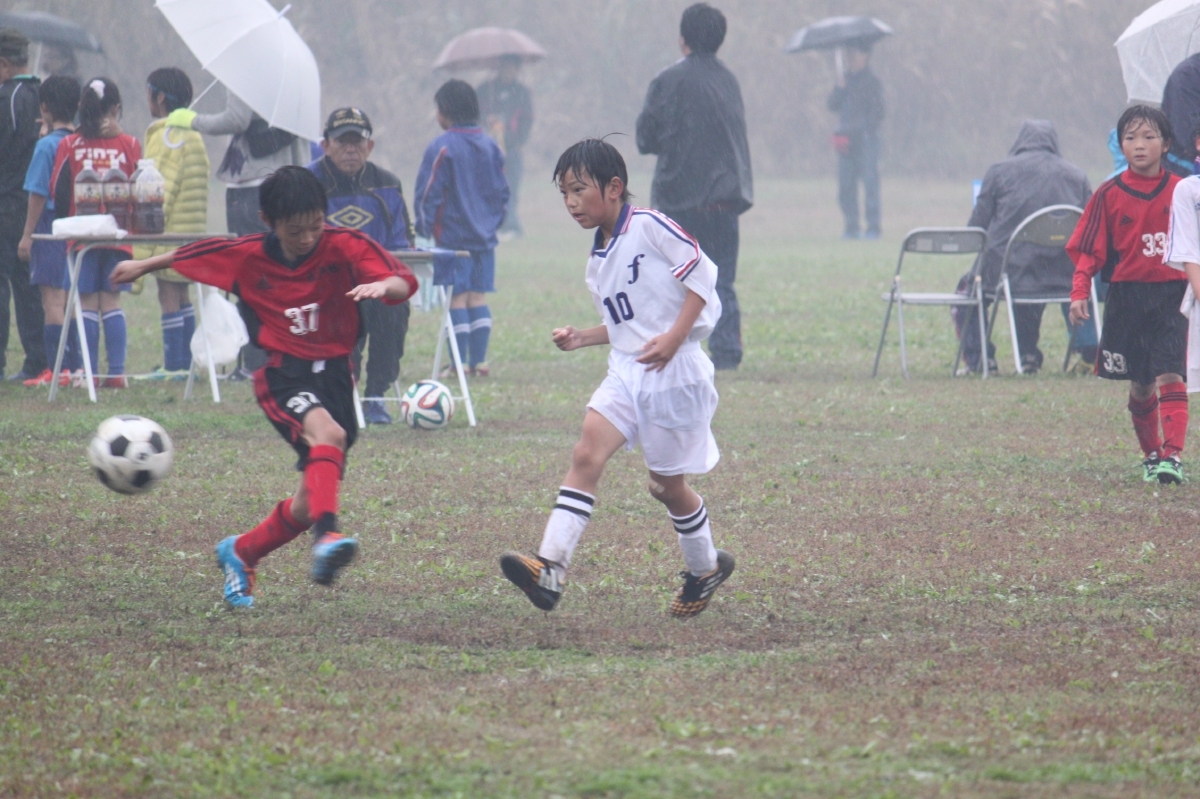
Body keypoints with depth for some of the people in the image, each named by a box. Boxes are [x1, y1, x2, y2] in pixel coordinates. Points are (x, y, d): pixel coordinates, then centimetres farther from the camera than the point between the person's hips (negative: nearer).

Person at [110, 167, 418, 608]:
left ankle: (240, 554, 31)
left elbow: (404, 282, -21)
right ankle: (327, 536, -53)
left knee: (311, 501, 6)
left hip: (334, 372, 2)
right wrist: (143, 266, 28)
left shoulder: (345, 246, -9)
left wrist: (385, 285, -44)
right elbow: (190, 256, 14)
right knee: (327, 434, -36)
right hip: (282, 373, -2)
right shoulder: (246, 256, -5)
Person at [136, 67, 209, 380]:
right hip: (192, 230, 9)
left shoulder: (165, 136, -12)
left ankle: (174, 366, -8)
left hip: (170, 231, -9)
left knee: (169, 295, -7)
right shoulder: (192, 134, 15)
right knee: (182, 295, 13)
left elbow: (162, 188, -18)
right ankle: (185, 363, 15)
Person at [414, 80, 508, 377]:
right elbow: (502, 192, 13)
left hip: (452, 237, -5)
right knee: (478, 297, 10)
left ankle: (460, 362, -3)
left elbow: (427, 195, -11)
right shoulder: (491, 147, 7)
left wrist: (423, 230, -2)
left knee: (457, 297, -2)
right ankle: (479, 361, 8)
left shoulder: (441, 148, -11)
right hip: (485, 236, 6)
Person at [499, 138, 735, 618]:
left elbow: (701, 273, -13)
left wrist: (674, 338, -20)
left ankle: (706, 569, 31)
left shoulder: (649, 227, -9)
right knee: (586, 455, -14)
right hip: (625, 373, 7)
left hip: (673, 374, -7)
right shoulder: (598, 262, 15)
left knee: (667, 484, 5)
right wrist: (581, 339, 8)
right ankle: (550, 568, -25)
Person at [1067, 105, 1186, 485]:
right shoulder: (1110, 194, 1)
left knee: (1170, 375, -13)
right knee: (1139, 384, 8)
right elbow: (1089, 250, 1)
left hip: (1172, 296, -1)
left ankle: (1172, 455, -17)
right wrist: (1079, 293, -10)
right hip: (1127, 299, 1)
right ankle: (1151, 453, 23)